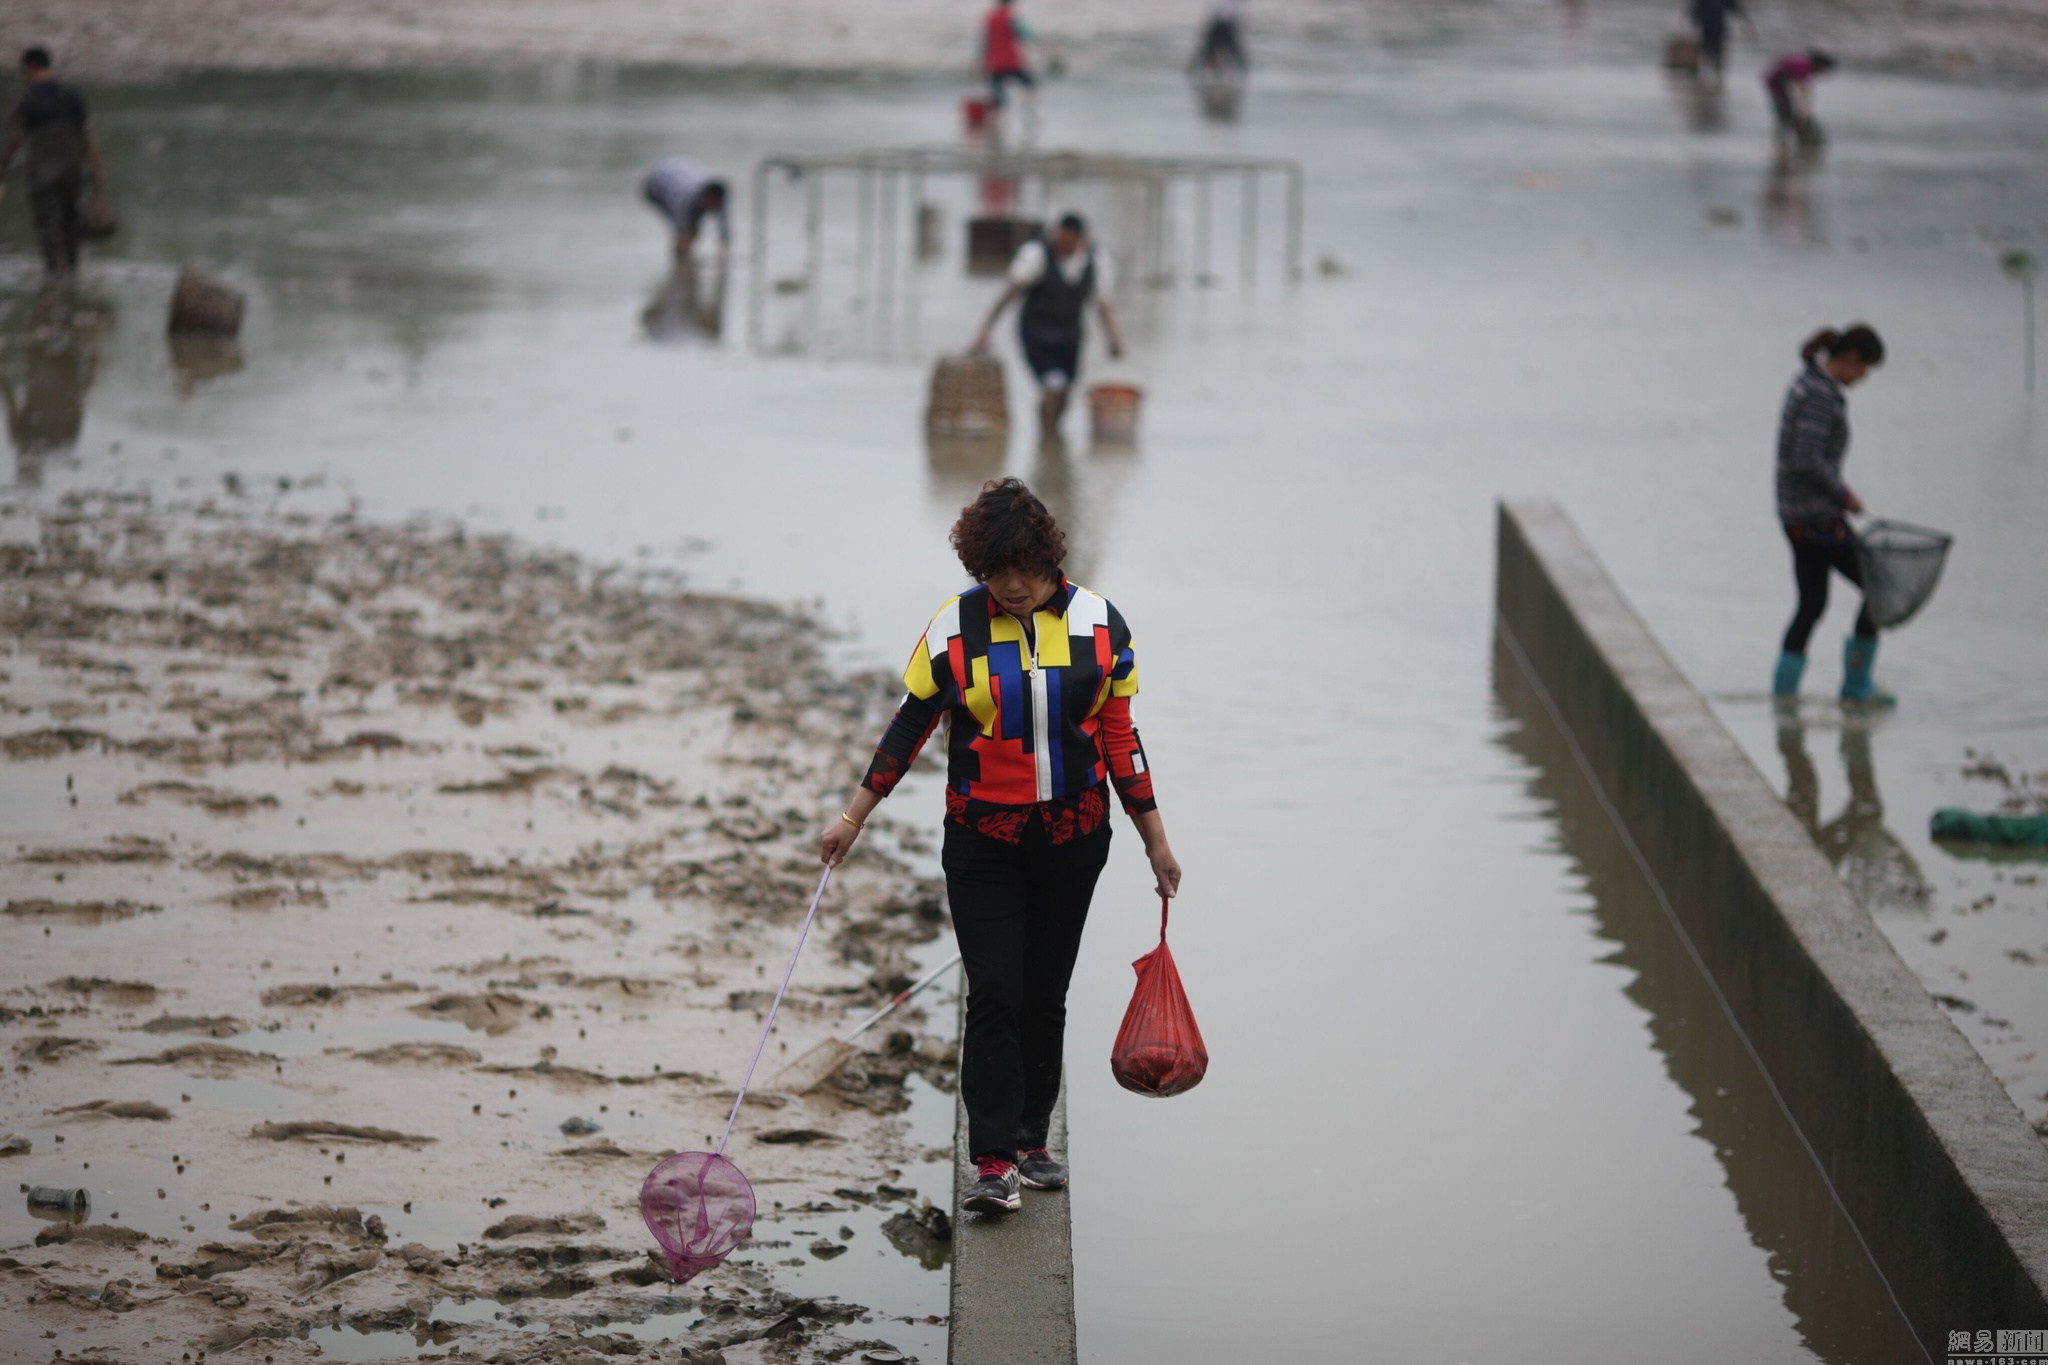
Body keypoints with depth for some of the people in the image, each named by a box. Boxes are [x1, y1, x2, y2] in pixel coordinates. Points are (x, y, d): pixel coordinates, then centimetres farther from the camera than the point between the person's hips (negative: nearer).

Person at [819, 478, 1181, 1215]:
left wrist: (1156, 840, 7)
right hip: (982, 840, -1)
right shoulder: (956, 628, -5)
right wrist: (854, 816, 3)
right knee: (994, 991, -9)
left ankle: (1030, 1142, 21)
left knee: (1045, 994, 9)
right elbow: (911, 723, 3)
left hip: (1072, 836, 2)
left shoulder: (1098, 625, -2)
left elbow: (1119, 738, 5)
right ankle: (993, 1161, -8)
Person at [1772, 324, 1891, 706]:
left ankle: (1783, 690, 16)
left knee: (1811, 605, 14)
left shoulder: (1808, 383, 11)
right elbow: (1807, 461, -25)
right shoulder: (1823, 395, -19)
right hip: (1818, 516, -10)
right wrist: (1843, 495, -13)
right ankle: (1856, 684, 10)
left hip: (1796, 513, 10)